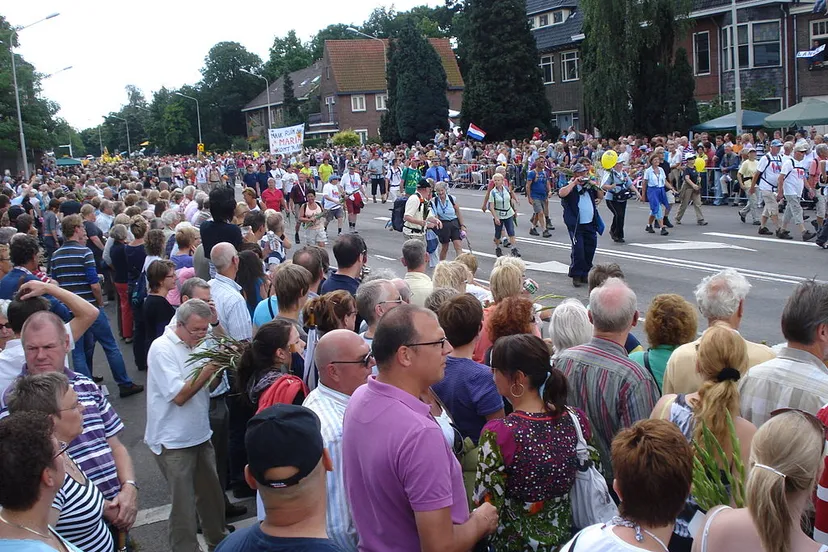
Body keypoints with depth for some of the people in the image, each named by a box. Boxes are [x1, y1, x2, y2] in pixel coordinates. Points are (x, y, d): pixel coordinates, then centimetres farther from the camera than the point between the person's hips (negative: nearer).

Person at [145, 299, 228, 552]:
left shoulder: (195, 343, 6)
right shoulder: (162, 348, -16)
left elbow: (208, 385, 13)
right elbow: (179, 395, -20)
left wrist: (218, 367, -7)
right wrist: (208, 369, -24)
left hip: (200, 435, 7)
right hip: (174, 442, -7)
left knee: (212, 495, 17)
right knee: (184, 505, -1)